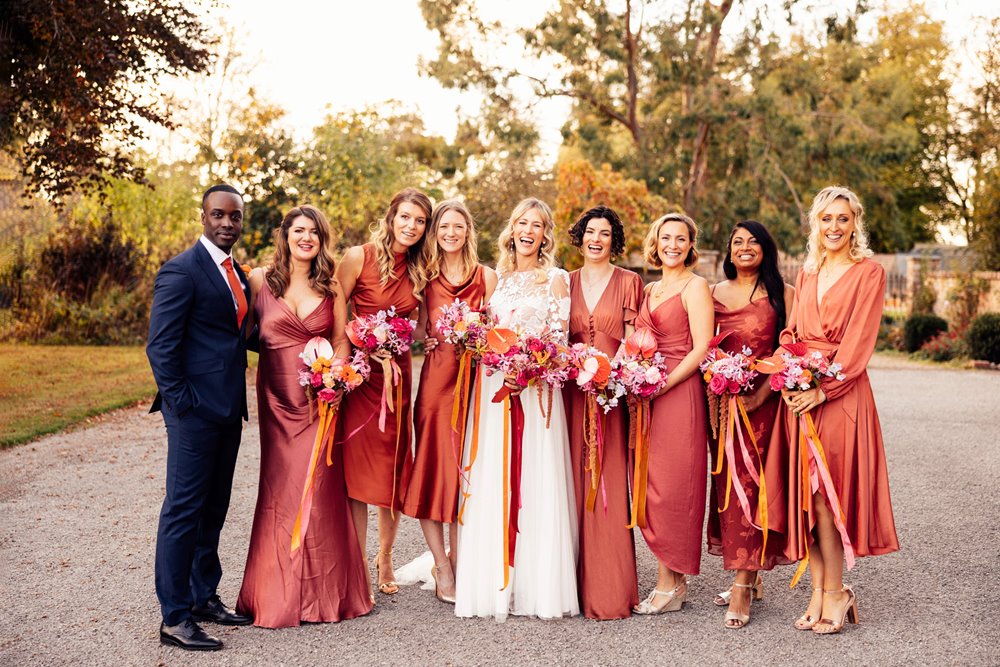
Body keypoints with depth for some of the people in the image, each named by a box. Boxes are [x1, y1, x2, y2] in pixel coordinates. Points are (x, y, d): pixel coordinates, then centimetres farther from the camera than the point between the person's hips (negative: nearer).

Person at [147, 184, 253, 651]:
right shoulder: (181, 271, -10)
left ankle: (204, 596, 29)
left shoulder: (237, 273, 15)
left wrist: (240, 401, 11)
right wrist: (181, 402, -16)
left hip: (227, 410, 8)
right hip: (195, 411, -8)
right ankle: (174, 618, 7)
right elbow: (160, 346, -14)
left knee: (213, 510, 16)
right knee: (184, 511, -1)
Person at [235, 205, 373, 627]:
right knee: (280, 489, 3)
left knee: (320, 488, 1)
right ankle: (278, 594, 15)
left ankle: (322, 592, 14)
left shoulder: (332, 287, 7)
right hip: (278, 399, -1)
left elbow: (341, 340, 7)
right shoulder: (260, 280, 2)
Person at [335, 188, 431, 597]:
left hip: (398, 375, 4)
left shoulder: (419, 270, 8)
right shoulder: (359, 257, -6)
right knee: (358, 469, -3)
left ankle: (385, 557, 29)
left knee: (395, 469, 10)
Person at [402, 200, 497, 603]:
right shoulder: (425, 276, 9)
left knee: (464, 470, 3)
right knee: (431, 466, 0)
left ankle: (458, 564, 14)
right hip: (435, 377, 1)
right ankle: (442, 566, 10)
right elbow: (419, 330, 11)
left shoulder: (485, 276, 6)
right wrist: (426, 340, -9)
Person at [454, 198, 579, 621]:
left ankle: (538, 586, 3)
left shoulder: (555, 279, 4)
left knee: (535, 485, -5)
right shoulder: (496, 277, 15)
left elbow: (558, 337, -2)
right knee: (491, 486, 2)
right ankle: (494, 584, 10)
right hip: (492, 388, 4)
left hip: (534, 390, -3)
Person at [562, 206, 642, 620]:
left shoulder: (629, 282, 5)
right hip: (572, 393, 3)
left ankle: (609, 591, 3)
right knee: (574, 483, 3)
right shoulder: (566, 282, 13)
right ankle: (575, 582, 12)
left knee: (609, 485, -4)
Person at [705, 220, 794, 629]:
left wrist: (762, 394, -17)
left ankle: (743, 587, -4)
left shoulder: (783, 294, 1)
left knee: (749, 483, -9)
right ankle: (750, 577, 20)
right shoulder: (715, 293, 13)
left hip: (763, 399, -4)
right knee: (726, 482, 7)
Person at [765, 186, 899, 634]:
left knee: (826, 494, -6)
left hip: (842, 394, -5)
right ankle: (819, 592, 12)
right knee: (803, 492, 3)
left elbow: (858, 343, -9)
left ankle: (835, 593, 7)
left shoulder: (868, 274, -1)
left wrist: (823, 388, -17)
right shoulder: (806, 273, 17)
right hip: (799, 395, 5)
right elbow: (791, 332, 14)